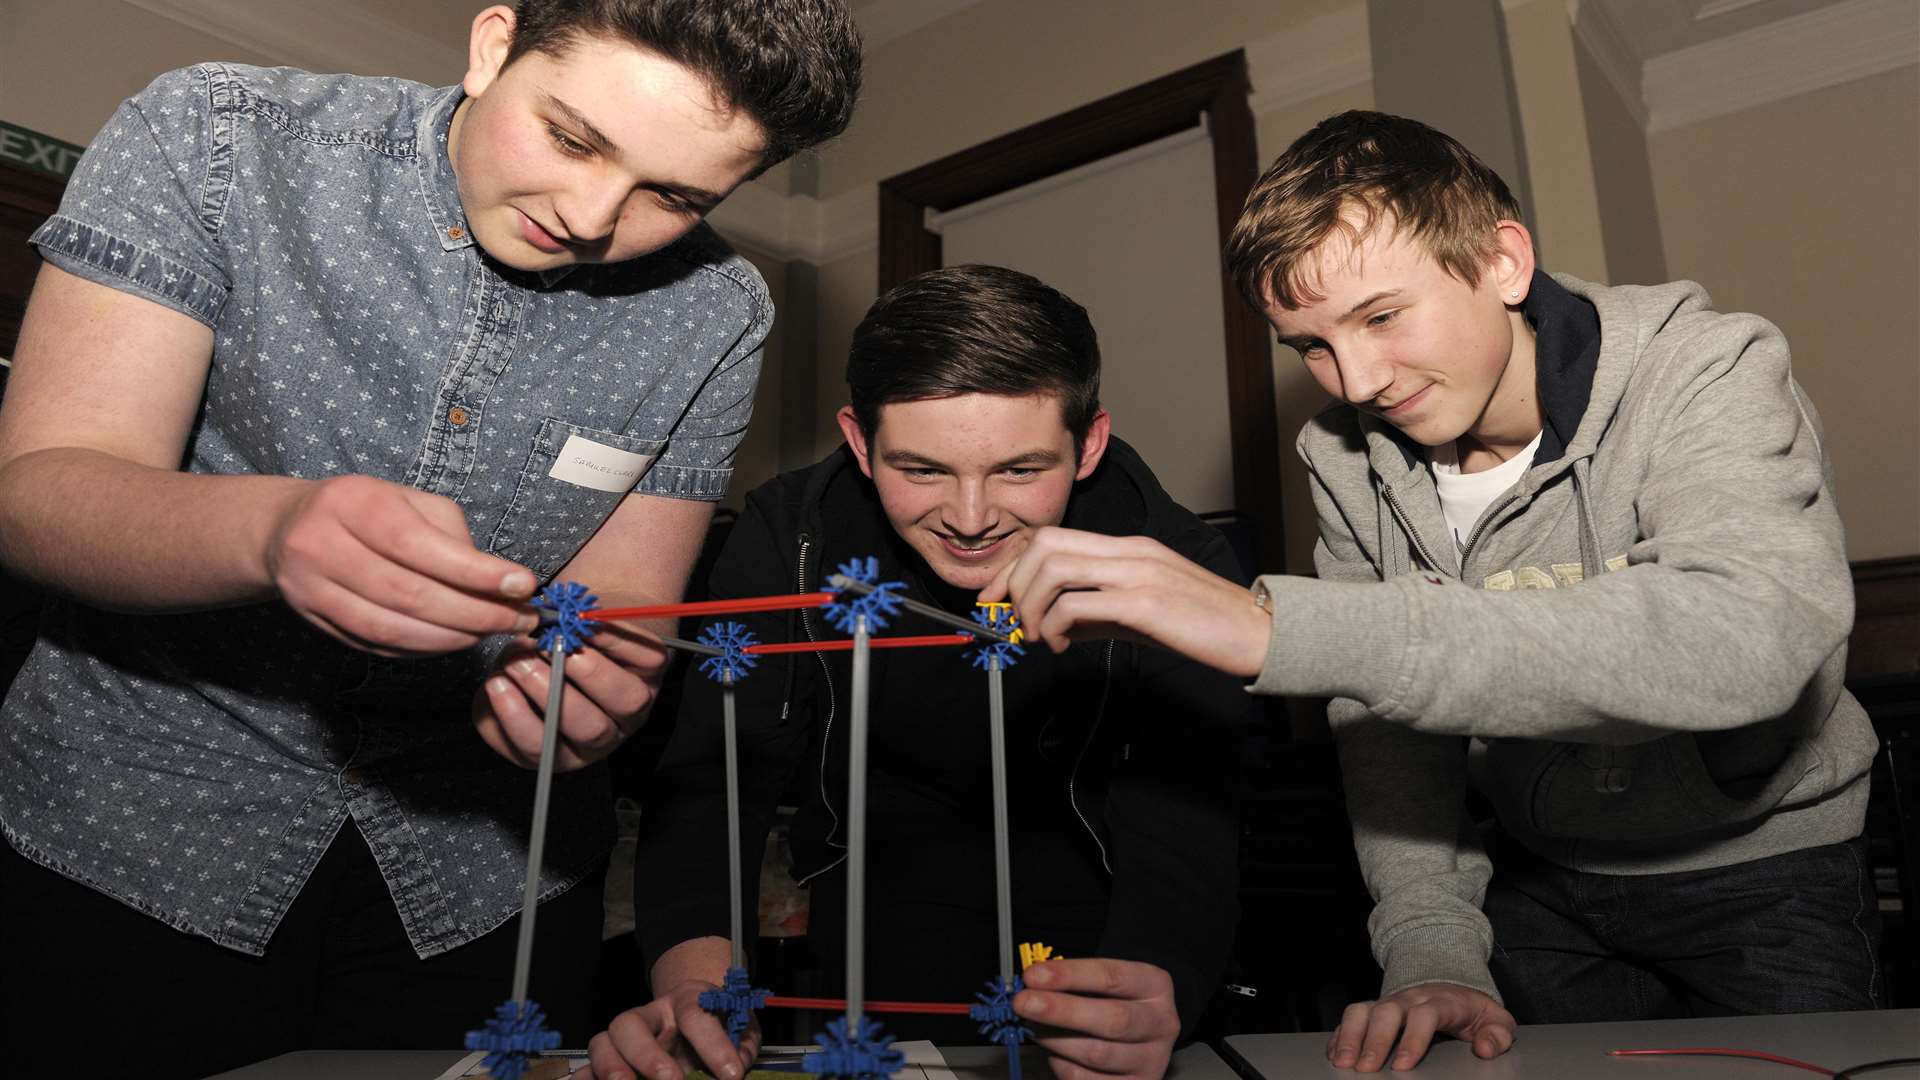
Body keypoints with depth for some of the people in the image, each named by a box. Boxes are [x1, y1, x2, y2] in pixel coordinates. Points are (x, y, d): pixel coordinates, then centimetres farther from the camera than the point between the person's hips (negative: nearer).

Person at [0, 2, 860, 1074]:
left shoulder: (719, 313, -10)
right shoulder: (212, 138, -15)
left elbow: (619, 612, -6)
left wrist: (600, 692, -30)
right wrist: (270, 526, -41)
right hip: (136, 823, 0)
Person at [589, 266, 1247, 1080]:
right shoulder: (788, 538, -16)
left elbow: (1182, 837, -25)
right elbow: (709, 782, -18)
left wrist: (1150, 992, -46)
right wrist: (695, 975, -37)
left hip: (1091, 933, 1)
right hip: (871, 917, 0)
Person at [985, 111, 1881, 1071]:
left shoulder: (1708, 378, -24)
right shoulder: (1346, 457, -12)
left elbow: (1742, 642, -44)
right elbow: (1386, 720, -7)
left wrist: (1276, 624, -51)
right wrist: (1430, 951, -21)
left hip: (1759, 862, -2)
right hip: (1539, 876, 3)